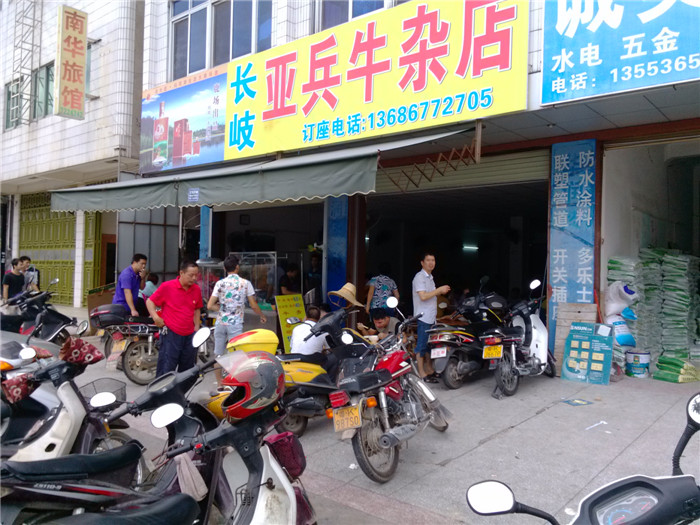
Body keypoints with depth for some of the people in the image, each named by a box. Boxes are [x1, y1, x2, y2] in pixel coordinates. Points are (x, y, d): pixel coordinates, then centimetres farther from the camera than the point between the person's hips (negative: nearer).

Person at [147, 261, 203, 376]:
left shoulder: (197, 290, 7)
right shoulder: (167, 286, -7)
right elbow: (150, 301, 1)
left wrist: (196, 328, 12)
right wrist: (155, 317, -14)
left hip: (190, 336, 5)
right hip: (171, 335, -5)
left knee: (187, 371, 13)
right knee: (166, 370, -3)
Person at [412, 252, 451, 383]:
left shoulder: (430, 277, 19)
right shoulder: (420, 277, -12)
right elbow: (423, 296, -22)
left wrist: (441, 292, 13)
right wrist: (439, 290, -17)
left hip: (431, 317, 10)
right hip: (423, 317, -10)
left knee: (430, 344, 14)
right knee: (421, 345, -6)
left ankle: (430, 370, 23)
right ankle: (422, 373, -2)